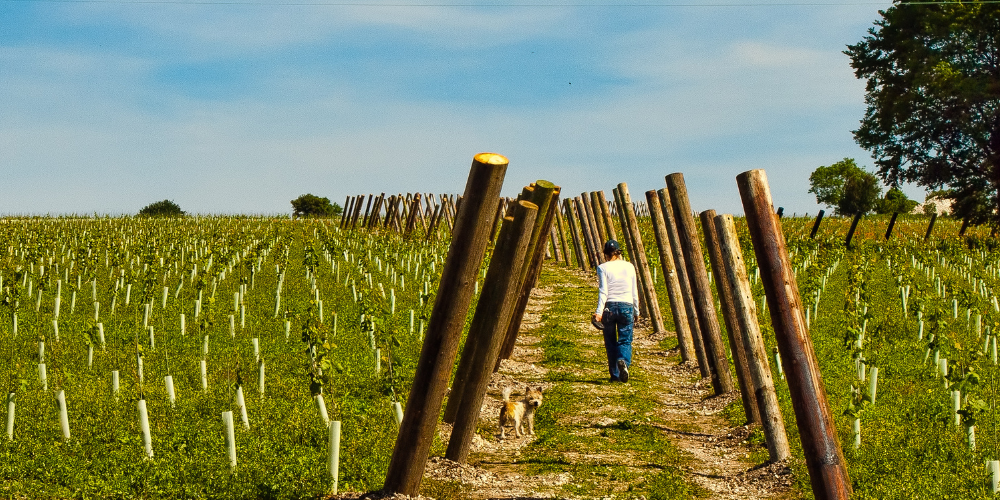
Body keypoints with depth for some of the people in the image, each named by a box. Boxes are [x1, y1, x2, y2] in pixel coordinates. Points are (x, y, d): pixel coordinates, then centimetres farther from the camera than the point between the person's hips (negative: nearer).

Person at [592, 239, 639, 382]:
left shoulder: (603, 268, -3)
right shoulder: (629, 267, 5)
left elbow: (603, 292, -11)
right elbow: (634, 292, 8)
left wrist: (599, 311, -14)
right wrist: (636, 311, 17)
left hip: (609, 307, -1)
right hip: (626, 307, 1)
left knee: (610, 342, 10)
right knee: (625, 340, 2)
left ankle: (615, 375, 10)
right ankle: (623, 361, -29)